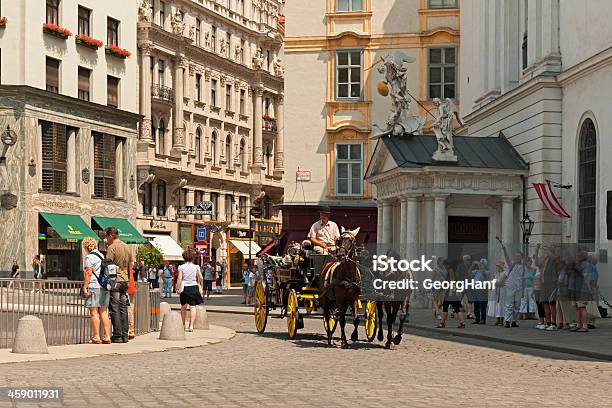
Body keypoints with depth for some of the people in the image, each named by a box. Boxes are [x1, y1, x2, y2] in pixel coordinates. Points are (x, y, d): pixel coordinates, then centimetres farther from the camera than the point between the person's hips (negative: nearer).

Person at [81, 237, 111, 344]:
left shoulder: (90, 257, -7)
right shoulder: (102, 256, 16)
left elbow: (88, 273, -13)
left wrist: (85, 287, -11)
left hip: (94, 286, -7)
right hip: (105, 287, 7)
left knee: (94, 313, -3)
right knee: (103, 312, 9)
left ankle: (96, 337, -4)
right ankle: (107, 336, 7)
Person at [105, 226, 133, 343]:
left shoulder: (112, 247, -11)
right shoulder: (127, 247, 11)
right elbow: (131, 263, 17)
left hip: (115, 280, -7)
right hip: (125, 281, 7)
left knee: (115, 309, -3)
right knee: (123, 308, 10)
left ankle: (117, 335, -5)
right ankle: (124, 335, 11)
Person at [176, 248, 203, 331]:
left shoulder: (181, 267, -4)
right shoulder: (196, 267, -1)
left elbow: (179, 279, -8)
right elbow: (200, 278, 0)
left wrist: (178, 288, -2)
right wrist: (199, 283, 20)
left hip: (184, 287, 0)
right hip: (194, 287, 0)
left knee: (183, 306, 15)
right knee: (192, 307, -2)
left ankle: (183, 324, 27)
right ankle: (191, 325, -12)